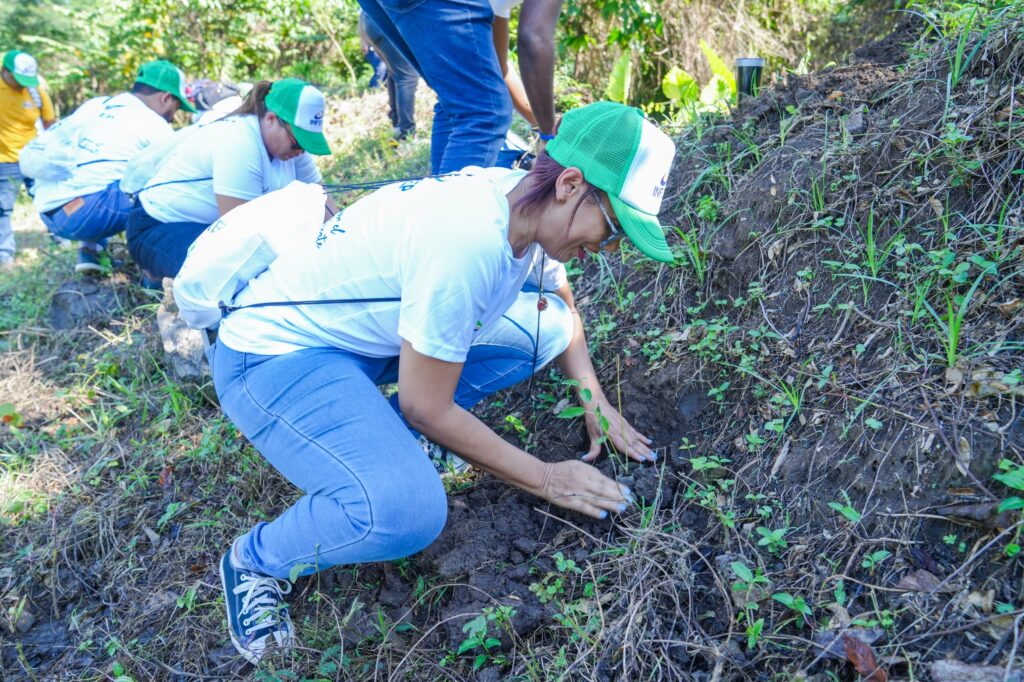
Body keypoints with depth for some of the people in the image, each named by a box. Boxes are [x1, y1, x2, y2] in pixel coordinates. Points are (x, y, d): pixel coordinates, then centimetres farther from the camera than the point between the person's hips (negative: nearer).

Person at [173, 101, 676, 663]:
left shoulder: (529, 206, -7)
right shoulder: (467, 241, -33)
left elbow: (563, 309, 14)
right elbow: (426, 408, -23)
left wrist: (596, 401, 2)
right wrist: (545, 479, -14)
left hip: (367, 332, 9)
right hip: (272, 355, -8)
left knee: (543, 329, 2)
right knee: (407, 511, -31)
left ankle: (393, 438, 10)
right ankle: (254, 561, -1)